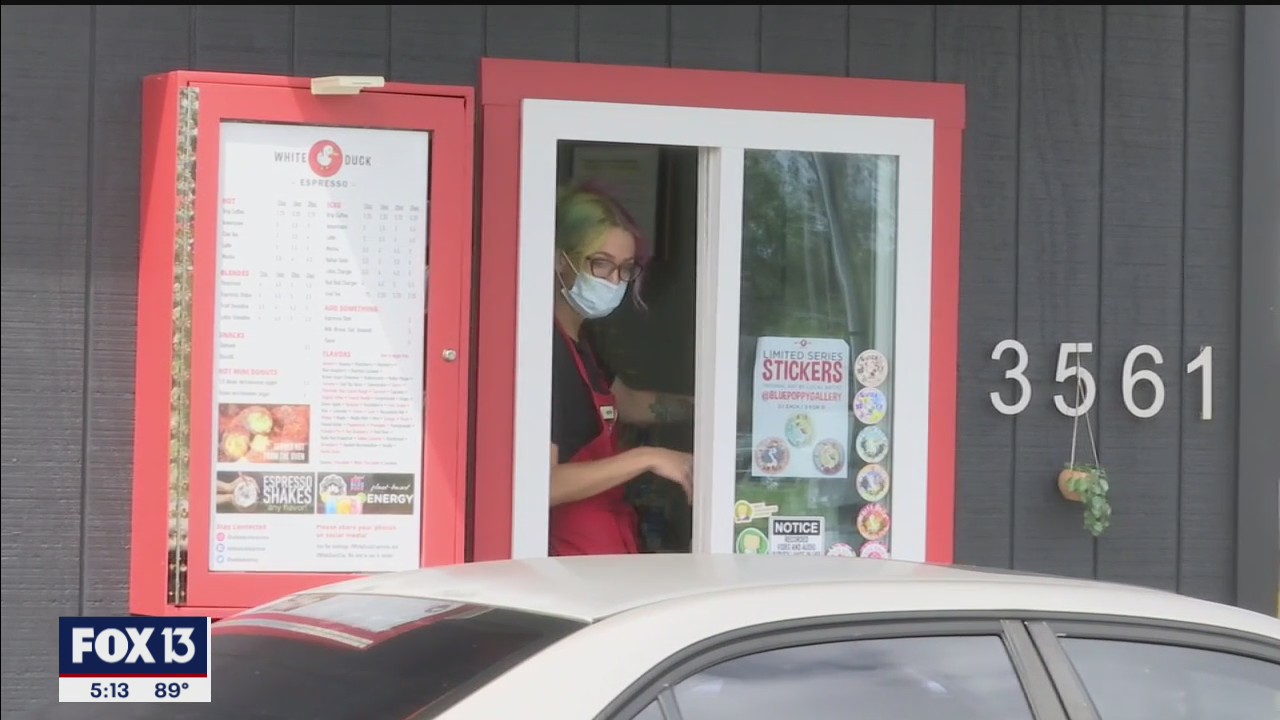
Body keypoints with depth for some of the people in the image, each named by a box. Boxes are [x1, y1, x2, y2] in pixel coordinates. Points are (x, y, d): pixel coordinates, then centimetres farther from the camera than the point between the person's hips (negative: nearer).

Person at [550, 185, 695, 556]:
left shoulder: (576, 343, 10)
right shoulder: (548, 349, -19)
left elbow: (626, 403, 31)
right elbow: (542, 483, -26)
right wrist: (646, 459, -23)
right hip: (573, 551, -9)